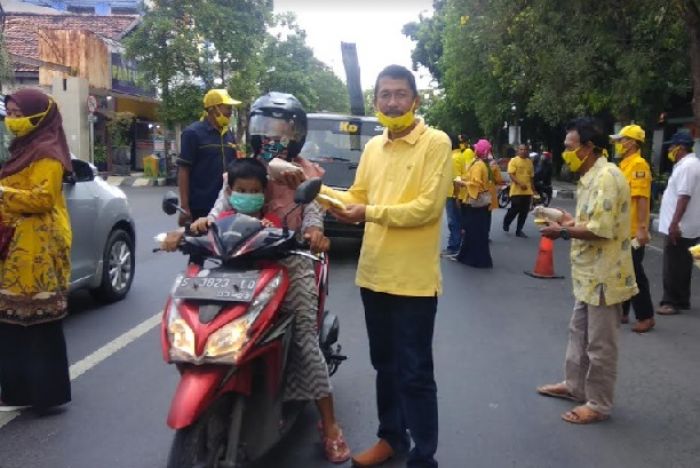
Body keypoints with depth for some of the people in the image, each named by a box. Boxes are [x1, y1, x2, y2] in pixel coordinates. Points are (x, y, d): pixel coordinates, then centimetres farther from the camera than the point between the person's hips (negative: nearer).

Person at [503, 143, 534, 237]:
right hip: (516, 191, -5)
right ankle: (506, 223, 25)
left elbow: (531, 177, 18)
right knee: (514, 210, -2)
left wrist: (532, 190, 16)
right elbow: (511, 175, -13)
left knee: (524, 212, 5)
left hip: (527, 191, 5)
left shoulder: (529, 162, 12)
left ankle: (519, 230, 13)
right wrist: (520, 183, -26)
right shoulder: (514, 161, -5)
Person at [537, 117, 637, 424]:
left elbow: (601, 229, -26)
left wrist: (563, 232, -17)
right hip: (589, 273, 10)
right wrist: (569, 220, 4)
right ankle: (575, 385, 36)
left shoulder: (606, 176, -20)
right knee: (579, 333, 21)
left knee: (600, 344, 2)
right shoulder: (591, 177, 12)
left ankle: (598, 405, 15)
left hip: (603, 275, -10)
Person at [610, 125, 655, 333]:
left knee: (635, 273, -2)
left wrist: (642, 228, -26)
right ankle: (622, 312, 23)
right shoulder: (624, 164, 14)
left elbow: (642, 199, -22)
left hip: (632, 231, -9)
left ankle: (646, 316, 8)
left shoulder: (638, 164, -15)